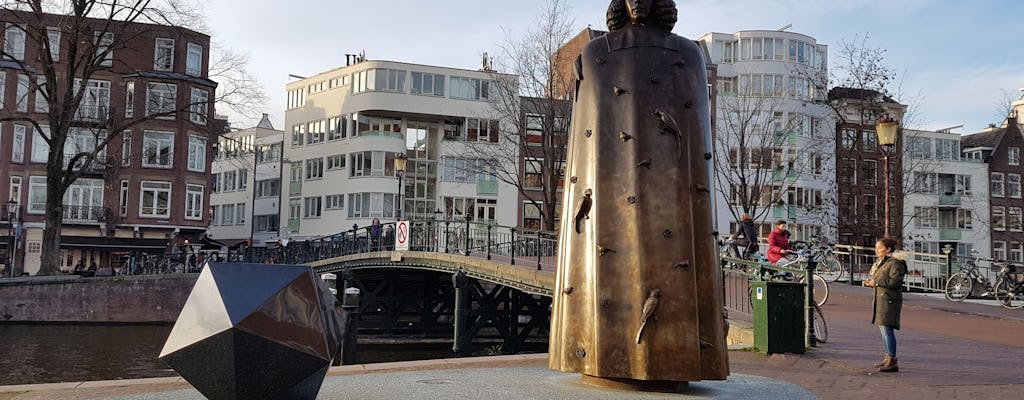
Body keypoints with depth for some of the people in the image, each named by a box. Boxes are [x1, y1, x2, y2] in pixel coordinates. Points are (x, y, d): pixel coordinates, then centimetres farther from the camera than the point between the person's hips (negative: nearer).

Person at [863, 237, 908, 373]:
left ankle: (892, 362, -13)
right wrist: (871, 282, 10)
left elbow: (895, 281, -22)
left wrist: (876, 282, -17)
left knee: (887, 329, -13)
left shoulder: (895, 263, -12)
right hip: (880, 299, 10)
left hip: (889, 300, -10)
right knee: (883, 329, 15)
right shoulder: (881, 263, 19)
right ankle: (888, 357, 24)